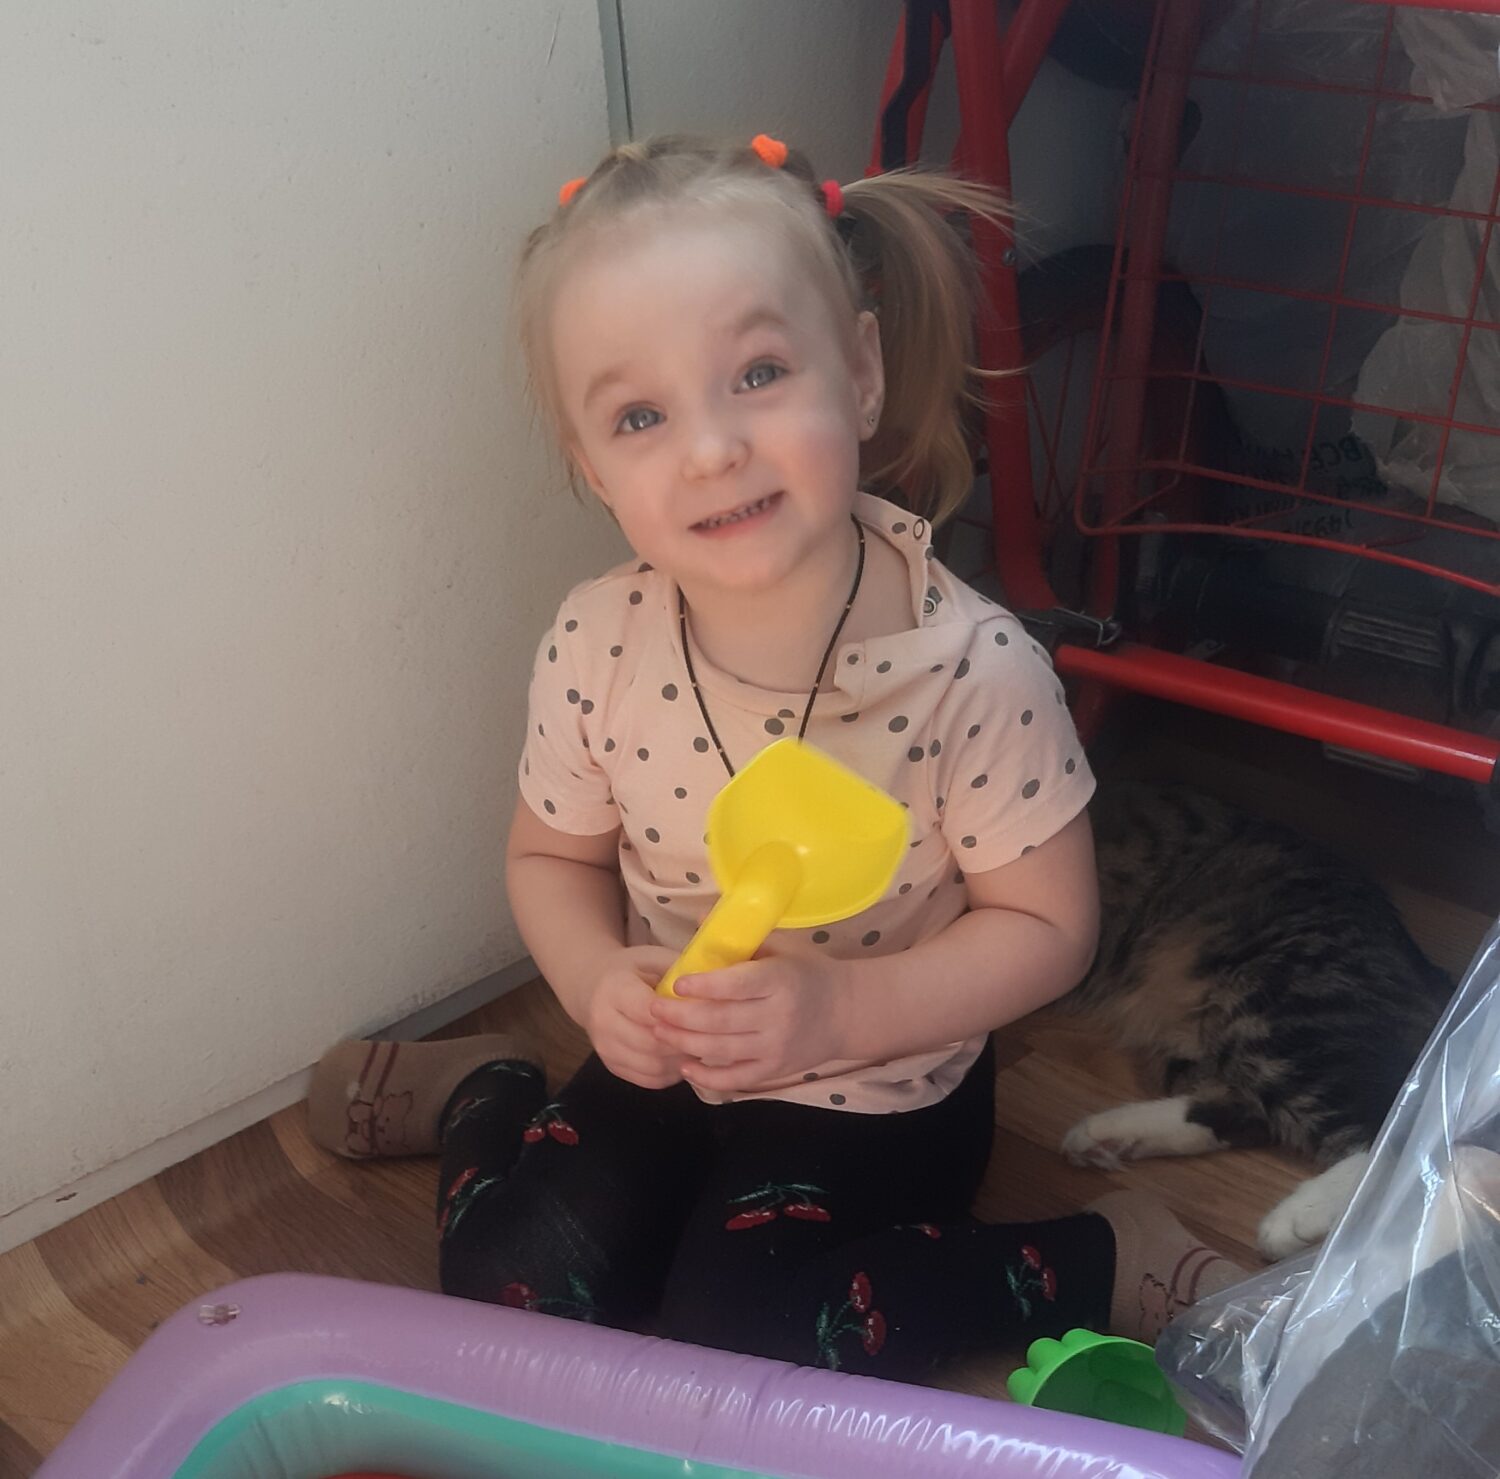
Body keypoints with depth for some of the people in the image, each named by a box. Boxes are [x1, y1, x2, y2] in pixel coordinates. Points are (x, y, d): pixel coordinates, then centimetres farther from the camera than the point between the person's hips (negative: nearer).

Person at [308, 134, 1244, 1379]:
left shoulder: (973, 667, -27)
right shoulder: (594, 648, -17)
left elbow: (1047, 927, -15)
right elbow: (554, 857, 1)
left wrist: (841, 1010, -28)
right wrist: (597, 980, -20)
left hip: (880, 1097, -3)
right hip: (668, 1059, 3)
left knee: (732, 1356, -16)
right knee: (510, 1287, -4)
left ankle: (1100, 1259, 1)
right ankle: (490, 1099, 27)